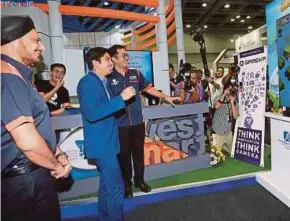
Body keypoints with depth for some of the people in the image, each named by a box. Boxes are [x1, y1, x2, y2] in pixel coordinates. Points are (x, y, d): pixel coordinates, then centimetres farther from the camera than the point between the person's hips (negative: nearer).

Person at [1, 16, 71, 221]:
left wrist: (58, 155, 6)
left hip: (33, 176, 9)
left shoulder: (17, 75, 12)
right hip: (26, 181, -9)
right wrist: (56, 165, -10)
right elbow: (29, 142, -29)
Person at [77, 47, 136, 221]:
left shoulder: (102, 81, 12)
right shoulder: (88, 82, -16)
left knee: (107, 184, 21)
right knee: (116, 186, -4)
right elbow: (92, 113, -29)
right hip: (101, 143, -10)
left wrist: (122, 99, 13)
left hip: (106, 141, 10)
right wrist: (121, 98, -27)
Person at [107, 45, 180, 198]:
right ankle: (127, 184, 26)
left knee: (139, 152, 15)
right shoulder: (108, 78, -6)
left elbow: (148, 88, 18)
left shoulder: (136, 74, 6)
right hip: (120, 125, -3)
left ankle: (139, 180, 34)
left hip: (138, 122, 4)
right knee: (124, 154, 8)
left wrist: (166, 97, 19)